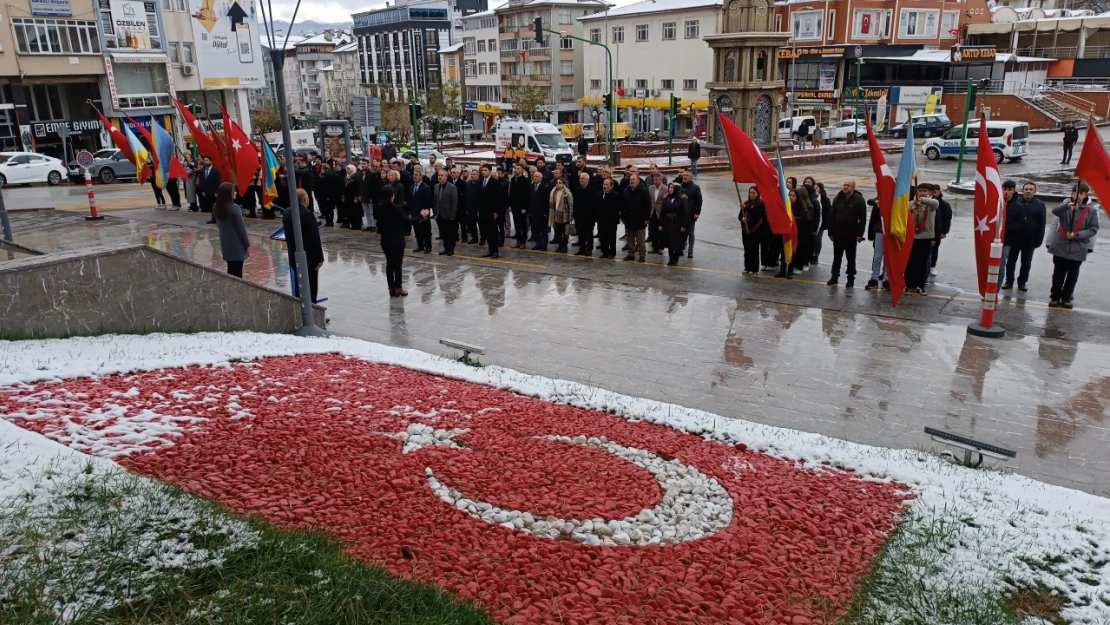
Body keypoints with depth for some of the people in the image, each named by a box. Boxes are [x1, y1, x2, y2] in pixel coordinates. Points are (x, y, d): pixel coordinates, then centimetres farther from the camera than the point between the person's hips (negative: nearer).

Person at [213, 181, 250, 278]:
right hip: (237, 245, -7)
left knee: (231, 270, 16)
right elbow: (241, 228, -16)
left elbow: (219, 225, 12)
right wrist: (247, 244, -7)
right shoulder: (234, 208, -20)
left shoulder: (216, 208, 2)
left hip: (225, 244, 7)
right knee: (237, 272, 1)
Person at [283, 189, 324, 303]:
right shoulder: (308, 214, -19)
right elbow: (315, 238, -18)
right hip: (309, 257, -7)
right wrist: (320, 258, -12)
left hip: (294, 257, 7)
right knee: (311, 287, 1)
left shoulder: (286, 214, 3)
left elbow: (288, 236, 11)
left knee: (298, 286, 16)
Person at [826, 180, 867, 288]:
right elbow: (831, 216, 7)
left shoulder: (859, 200, -6)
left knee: (851, 258, 7)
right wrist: (830, 232, 3)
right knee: (836, 257, 11)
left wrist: (860, 234, -14)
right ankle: (834, 277, 20)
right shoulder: (838, 199, 6)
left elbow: (863, 218, -9)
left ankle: (851, 278, 15)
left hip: (851, 235, -4)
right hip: (838, 234, 4)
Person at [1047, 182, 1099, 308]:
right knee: (1058, 273, 8)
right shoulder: (1065, 204, 0)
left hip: (1078, 249, 0)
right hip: (1060, 246, 0)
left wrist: (1076, 235, -15)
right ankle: (1055, 297, 17)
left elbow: (1093, 229, -2)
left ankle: (1066, 297, 19)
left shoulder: (1091, 210, -2)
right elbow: (1055, 211, -21)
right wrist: (1067, 205, -41)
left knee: (1072, 275, 8)